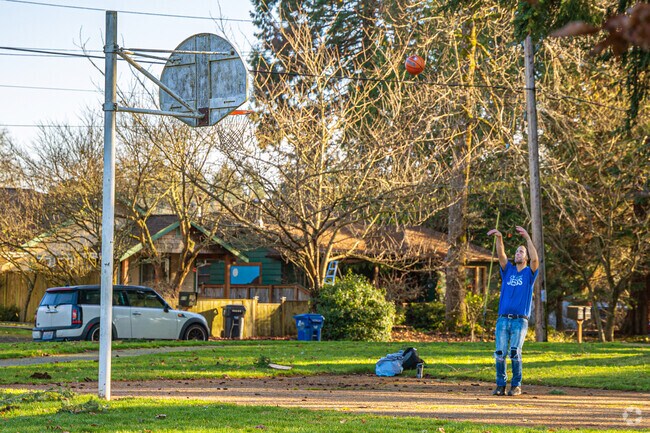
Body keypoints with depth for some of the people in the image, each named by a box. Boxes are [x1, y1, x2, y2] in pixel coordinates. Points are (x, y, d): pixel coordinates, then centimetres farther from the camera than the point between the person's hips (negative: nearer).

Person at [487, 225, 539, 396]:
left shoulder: (529, 273, 9)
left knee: (515, 352, -14)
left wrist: (527, 238, -16)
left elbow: (535, 259, -10)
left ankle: (516, 385, -3)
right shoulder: (508, 270, 17)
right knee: (500, 353, -7)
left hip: (520, 320, -3)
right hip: (503, 319, 3)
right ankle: (501, 384, 2)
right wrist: (499, 238, -15)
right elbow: (501, 255, 1)